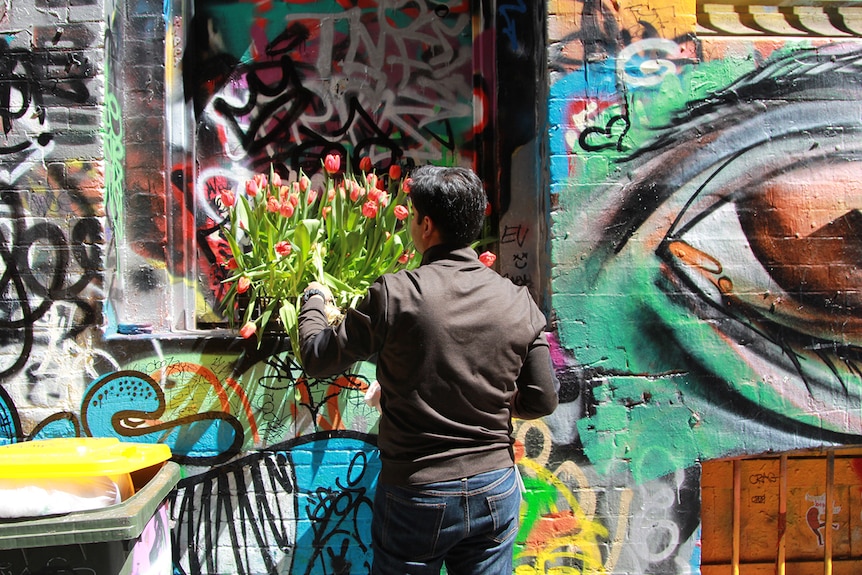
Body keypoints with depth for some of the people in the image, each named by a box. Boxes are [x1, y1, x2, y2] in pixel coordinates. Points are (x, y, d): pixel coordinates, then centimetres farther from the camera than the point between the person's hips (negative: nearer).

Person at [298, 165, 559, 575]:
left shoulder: (394, 295, -17)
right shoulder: (519, 303, -7)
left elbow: (318, 360, -5)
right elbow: (542, 400, 0)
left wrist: (314, 299, 13)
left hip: (418, 495, -3)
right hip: (496, 492, 3)